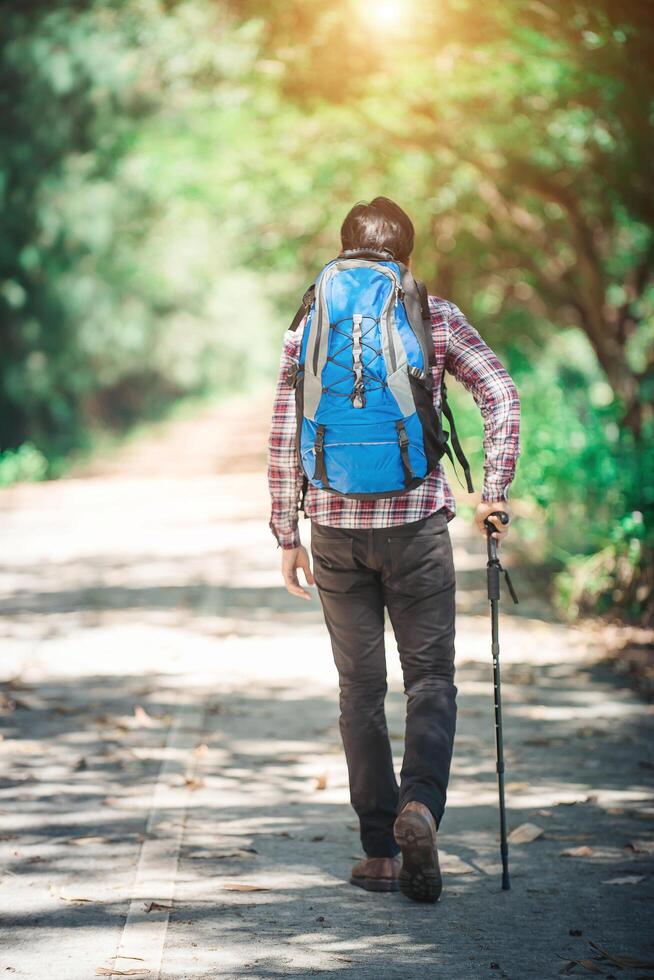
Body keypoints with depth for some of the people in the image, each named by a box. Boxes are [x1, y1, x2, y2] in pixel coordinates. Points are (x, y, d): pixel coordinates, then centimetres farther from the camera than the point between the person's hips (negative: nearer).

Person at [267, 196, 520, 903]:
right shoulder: (436, 318, 2)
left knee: (361, 686, 9)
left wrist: (287, 535, 7)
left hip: (336, 527, 2)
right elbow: (503, 399, -6)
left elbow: (283, 438, 2)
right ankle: (421, 804, -19)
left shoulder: (309, 328, 5)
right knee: (430, 677, 6)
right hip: (416, 523, -2)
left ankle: (379, 852, 9)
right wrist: (494, 494, -1)